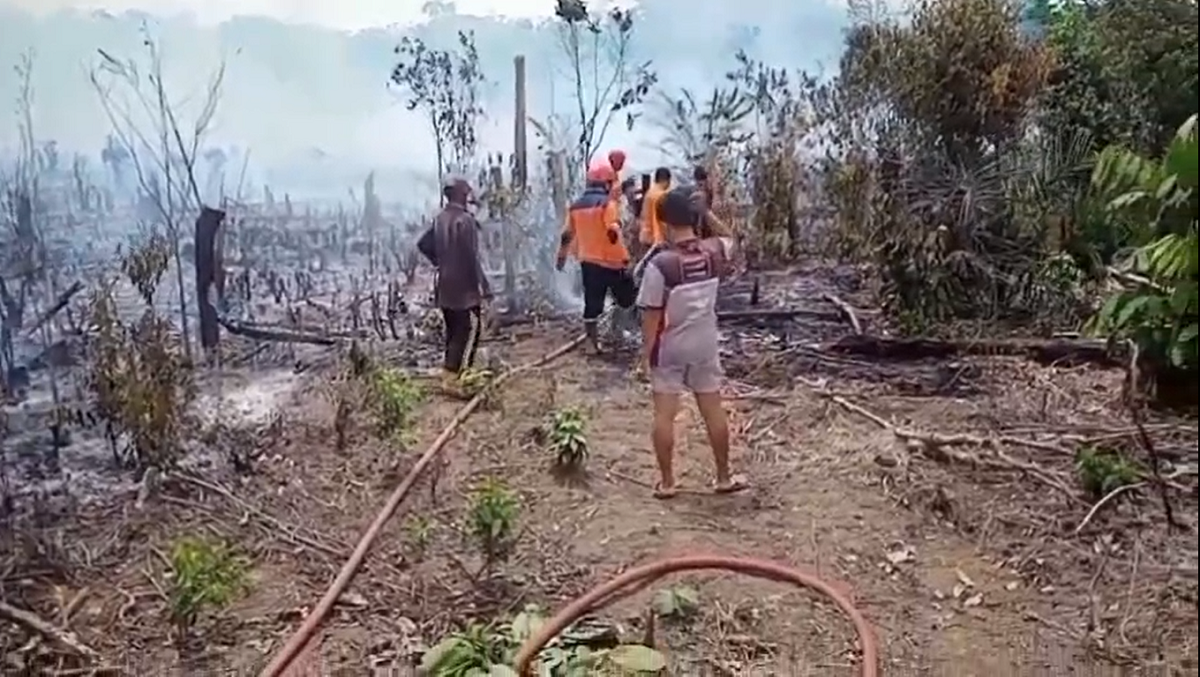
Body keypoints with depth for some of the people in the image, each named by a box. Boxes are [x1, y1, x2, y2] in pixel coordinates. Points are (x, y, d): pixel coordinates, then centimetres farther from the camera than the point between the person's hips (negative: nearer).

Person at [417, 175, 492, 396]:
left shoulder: (440, 218, 9)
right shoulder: (464, 219, -17)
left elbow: (423, 244, 17)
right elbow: (471, 257, -20)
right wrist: (482, 287, -16)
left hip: (445, 286, 9)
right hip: (464, 287, -9)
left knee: (454, 331, 16)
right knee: (469, 330, -4)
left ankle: (450, 374, 22)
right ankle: (451, 378, -8)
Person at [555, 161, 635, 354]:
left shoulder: (576, 205, 8)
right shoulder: (607, 203, -12)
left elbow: (567, 234, 14)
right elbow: (614, 234, -22)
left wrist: (561, 256, 25)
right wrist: (624, 258, -21)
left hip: (587, 261, 7)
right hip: (610, 261, -7)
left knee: (592, 303, 11)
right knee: (626, 299, 13)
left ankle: (592, 343, 15)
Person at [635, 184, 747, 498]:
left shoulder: (660, 264, -20)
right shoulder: (713, 251, -8)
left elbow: (651, 314, -15)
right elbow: (728, 237, 18)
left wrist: (646, 352, -3)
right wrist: (706, 212, 4)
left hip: (669, 349, -4)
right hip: (704, 346, 4)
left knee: (665, 415, 7)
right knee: (713, 411, 14)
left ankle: (666, 482, 15)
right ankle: (724, 478, 24)